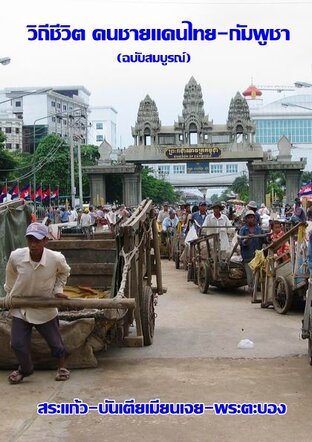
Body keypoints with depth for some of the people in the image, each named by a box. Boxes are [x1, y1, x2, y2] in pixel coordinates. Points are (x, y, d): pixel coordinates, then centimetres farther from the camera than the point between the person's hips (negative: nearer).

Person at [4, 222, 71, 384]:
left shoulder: (56, 259, -24)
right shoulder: (15, 256, -21)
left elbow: (64, 272, 3)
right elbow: (10, 275, 3)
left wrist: (58, 290, -4)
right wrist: (10, 294, 9)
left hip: (45, 308, -1)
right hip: (20, 307, 1)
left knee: (55, 341, 12)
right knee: (18, 343, 4)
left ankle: (62, 367, 39)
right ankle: (25, 368, 33)